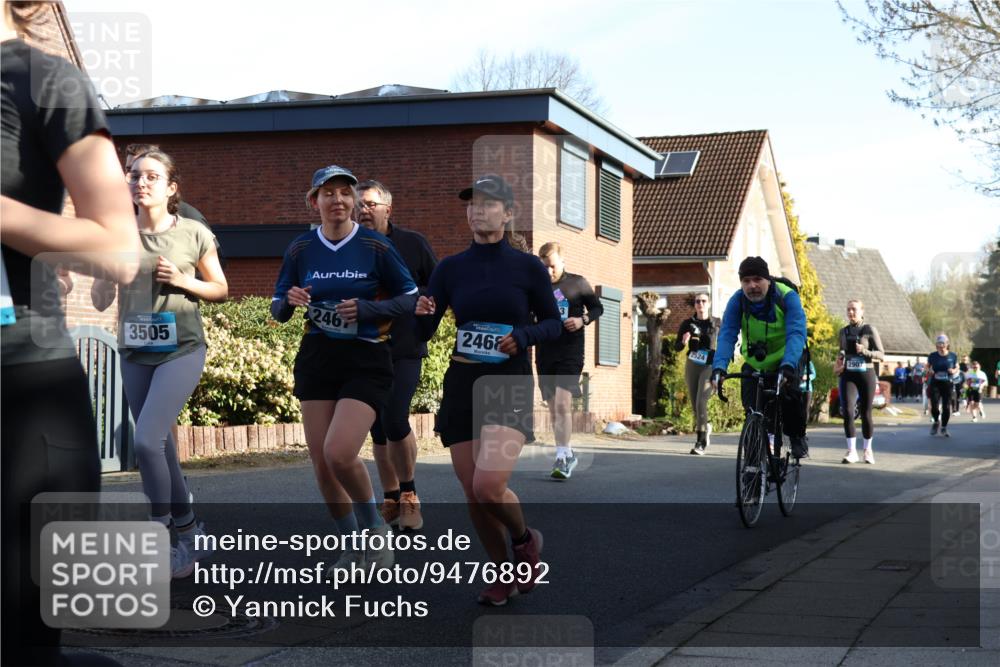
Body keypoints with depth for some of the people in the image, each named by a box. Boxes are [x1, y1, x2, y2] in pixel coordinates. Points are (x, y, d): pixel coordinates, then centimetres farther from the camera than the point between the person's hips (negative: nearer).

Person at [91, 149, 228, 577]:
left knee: (147, 441, -18)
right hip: (134, 353, 4)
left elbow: (221, 289, 8)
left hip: (181, 351, -4)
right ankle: (189, 534, 24)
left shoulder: (194, 234, -3)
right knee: (161, 448, 9)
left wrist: (184, 281, -10)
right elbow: (100, 302, 4)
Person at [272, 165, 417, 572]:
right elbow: (277, 310, 9)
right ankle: (355, 547, 23)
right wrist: (290, 301, -14)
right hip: (317, 360, 4)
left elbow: (410, 299, -1)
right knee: (321, 464, 3)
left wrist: (367, 309, -17)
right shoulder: (300, 250, 2)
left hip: (366, 361, -4)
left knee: (340, 454, -20)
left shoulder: (376, 247, -7)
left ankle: (374, 527, 7)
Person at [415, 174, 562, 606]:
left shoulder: (528, 268, -2)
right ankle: (504, 575, 25)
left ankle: (525, 539, 12)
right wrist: (421, 314, -19)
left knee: (489, 485, -20)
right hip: (461, 385, 3)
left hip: (510, 385, -3)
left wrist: (524, 335, -13)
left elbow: (553, 324, 6)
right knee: (473, 493, 3)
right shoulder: (450, 269, 4)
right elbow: (423, 333, 3)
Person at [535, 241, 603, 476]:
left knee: (562, 403, -17)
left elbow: (597, 307, 8)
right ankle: (568, 455, 22)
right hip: (544, 353, 4)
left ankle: (562, 458, -17)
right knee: (554, 408, 9)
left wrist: (583, 320, -10)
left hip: (570, 353, -4)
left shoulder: (577, 283, 0)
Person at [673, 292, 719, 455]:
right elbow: (676, 347, 5)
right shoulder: (687, 324, 4)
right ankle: (706, 428, 37)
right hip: (692, 366, 3)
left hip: (709, 366, -3)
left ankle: (700, 442, -18)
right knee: (695, 405, 7)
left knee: (701, 402, -18)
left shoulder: (717, 323, 2)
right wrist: (683, 342, -17)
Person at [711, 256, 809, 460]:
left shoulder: (787, 297, -26)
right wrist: (719, 368, -44)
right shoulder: (737, 301, -19)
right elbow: (726, 336, -27)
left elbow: (796, 334, -37)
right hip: (755, 361, 2)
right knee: (751, 405, -16)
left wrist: (787, 366, -54)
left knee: (789, 395, -26)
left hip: (786, 357, -2)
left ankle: (797, 437, 0)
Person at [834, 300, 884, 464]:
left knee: (865, 414, 3)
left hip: (866, 374, -3)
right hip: (848, 376, 3)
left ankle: (868, 449, 22)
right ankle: (851, 451, -13)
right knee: (847, 411, -15)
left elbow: (881, 354, -3)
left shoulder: (869, 330, -1)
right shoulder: (843, 332, 12)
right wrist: (838, 364, 8)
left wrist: (865, 351, -19)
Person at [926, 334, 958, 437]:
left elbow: (957, 368, 12)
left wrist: (954, 371, -10)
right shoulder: (932, 356, 0)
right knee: (934, 406, -11)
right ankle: (936, 422, 20)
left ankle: (944, 428, 19)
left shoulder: (952, 356, 0)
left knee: (946, 407, 1)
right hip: (935, 383, 0)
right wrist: (929, 371, -8)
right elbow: (927, 366, 14)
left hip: (947, 383, 0)